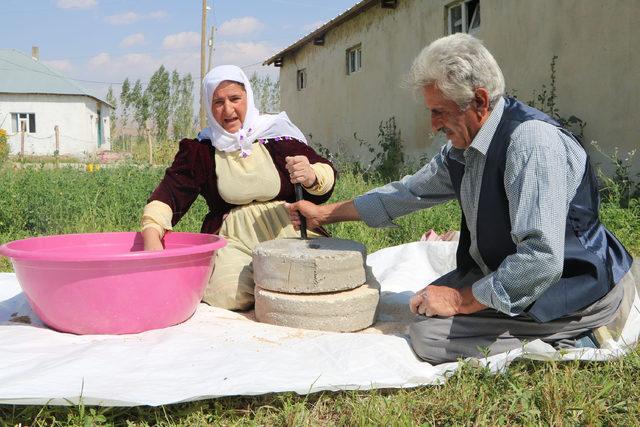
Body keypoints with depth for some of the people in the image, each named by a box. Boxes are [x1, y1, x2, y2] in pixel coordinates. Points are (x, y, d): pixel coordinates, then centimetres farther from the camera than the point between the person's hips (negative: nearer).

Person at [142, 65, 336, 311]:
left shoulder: (277, 133, 0)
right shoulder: (201, 149, 4)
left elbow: (327, 173, 2)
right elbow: (170, 193, -4)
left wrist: (310, 176, -23)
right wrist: (151, 236, -23)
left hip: (288, 230, 0)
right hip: (234, 239, 1)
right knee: (226, 293, -27)